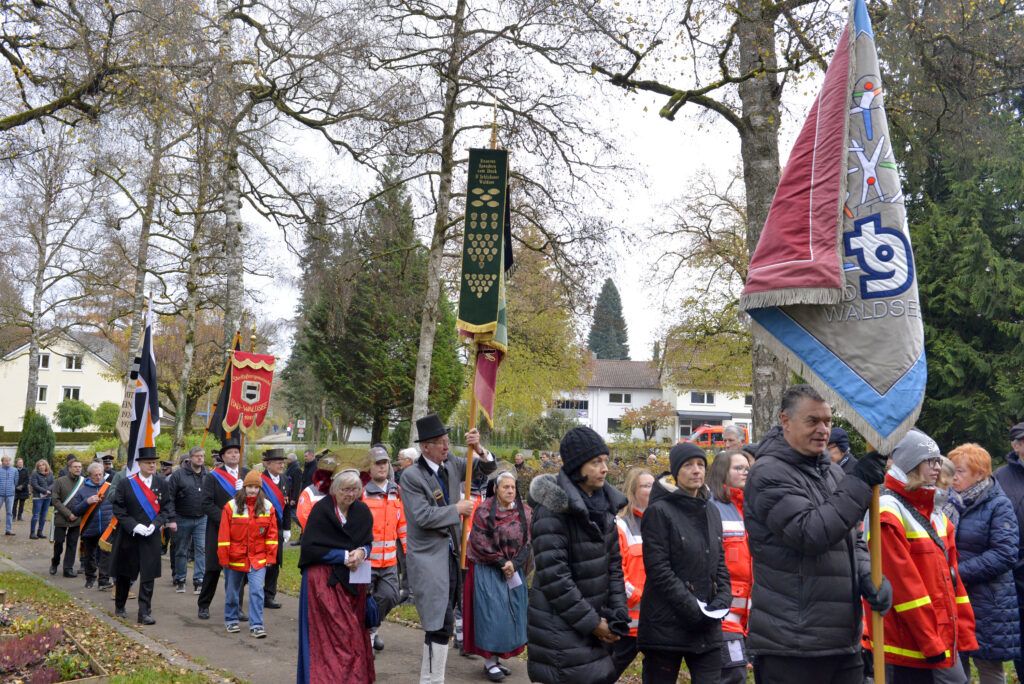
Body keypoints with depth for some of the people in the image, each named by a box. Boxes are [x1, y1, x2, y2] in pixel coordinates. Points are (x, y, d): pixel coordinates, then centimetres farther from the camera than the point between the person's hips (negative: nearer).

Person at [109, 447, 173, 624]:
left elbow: (167, 507, 0)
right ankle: (119, 607, 35)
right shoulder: (126, 483, -5)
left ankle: (145, 613, 2)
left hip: (151, 536, 0)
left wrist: (155, 524, -13)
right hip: (128, 536, 0)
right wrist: (134, 526, -15)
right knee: (124, 573, 15)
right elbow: (118, 509, -5)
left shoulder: (162, 483, -1)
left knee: (148, 576, -3)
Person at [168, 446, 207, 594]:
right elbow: (169, 497, -8)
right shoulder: (179, 474, -6)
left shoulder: (208, 475, 4)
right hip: (183, 519, -2)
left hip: (202, 519, 2)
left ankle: (199, 580, -1)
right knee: (181, 550, 10)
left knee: (202, 549, -4)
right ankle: (180, 580, 23)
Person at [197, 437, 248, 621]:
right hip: (218, 530, -3)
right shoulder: (213, 476, -2)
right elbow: (206, 503, -8)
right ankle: (203, 605, 21)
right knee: (213, 569, 6)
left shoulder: (247, 474, 8)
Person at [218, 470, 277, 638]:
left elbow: (271, 534, 1)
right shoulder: (231, 506, -7)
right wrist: (223, 558, -7)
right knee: (232, 592, 14)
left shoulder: (267, 507, -2)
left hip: (258, 559, 0)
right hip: (235, 558, 0)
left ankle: (256, 626, -3)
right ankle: (231, 620, 34)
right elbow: (223, 535, -6)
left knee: (257, 591, -9)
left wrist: (270, 557, -2)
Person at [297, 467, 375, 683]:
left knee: (354, 632, 7)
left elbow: (367, 542, 10)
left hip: (353, 579, 5)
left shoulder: (362, 511, 3)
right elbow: (310, 547, -12)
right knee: (331, 635, -7)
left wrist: (361, 552, -14)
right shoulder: (321, 510, -11)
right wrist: (343, 556, -16)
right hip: (324, 580, -5)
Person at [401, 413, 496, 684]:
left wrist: (478, 448, -14)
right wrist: (457, 509, -13)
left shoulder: (452, 465, 3)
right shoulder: (411, 476, -15)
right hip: (429, 559, -7)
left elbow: (488, 468, 5)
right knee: (441, 624, -9)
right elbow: (423, 517, -21)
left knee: (440, 623, 18)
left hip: (452, 554, 7)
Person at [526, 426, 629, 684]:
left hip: (597, 623, 7)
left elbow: (613, 563, 11)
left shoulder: (604, 503, 7)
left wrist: (618, 615, 1)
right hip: (560, 627, -7)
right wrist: (591, 622, -14)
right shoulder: (553, 508, -17)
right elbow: (553, 575, -20)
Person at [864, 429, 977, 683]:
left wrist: (963, 632, 10)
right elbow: (903, 584, -18)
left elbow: (950, 575, 14)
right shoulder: (888, 514, -14)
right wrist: (930, 642, -17)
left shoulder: (935, 514, 14)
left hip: (943, 639, 8)